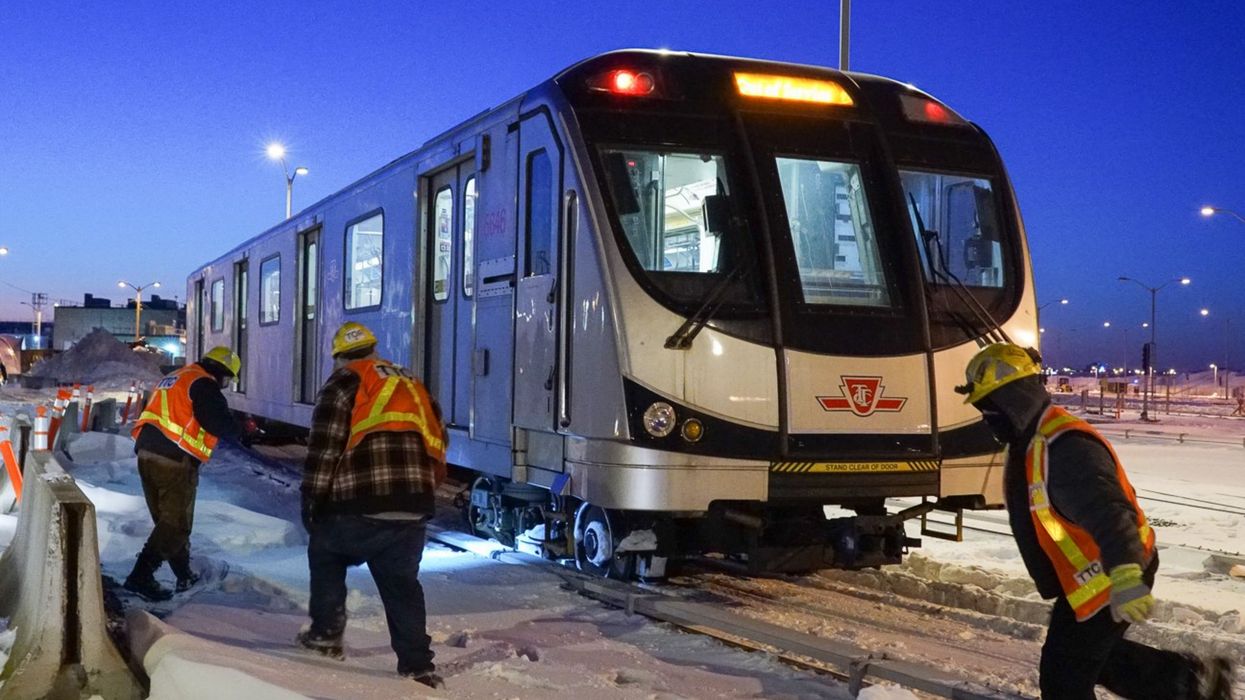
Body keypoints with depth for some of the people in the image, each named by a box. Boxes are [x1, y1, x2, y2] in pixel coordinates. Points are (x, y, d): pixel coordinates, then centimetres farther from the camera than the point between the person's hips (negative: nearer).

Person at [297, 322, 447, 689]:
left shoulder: (344, 383, 3)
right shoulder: (412, 385, 21)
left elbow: (324, 447, -5)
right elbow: (437, 444, 20)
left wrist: (311, 501, 2)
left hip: (357, 507, -4)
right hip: (411, 510, 4)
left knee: (324, 555, 24)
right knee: (402, 584, 13)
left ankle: (326, 634, 23)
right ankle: (418, 666, 7)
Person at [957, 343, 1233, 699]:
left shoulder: (1065, 446, -28)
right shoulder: (1027, 443, 6)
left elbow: (1108, 512, -42)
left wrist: (1125, 576, -55)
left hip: (1110, 579, -10)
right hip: (1085, 579, 10)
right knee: (1095, 655, 25)